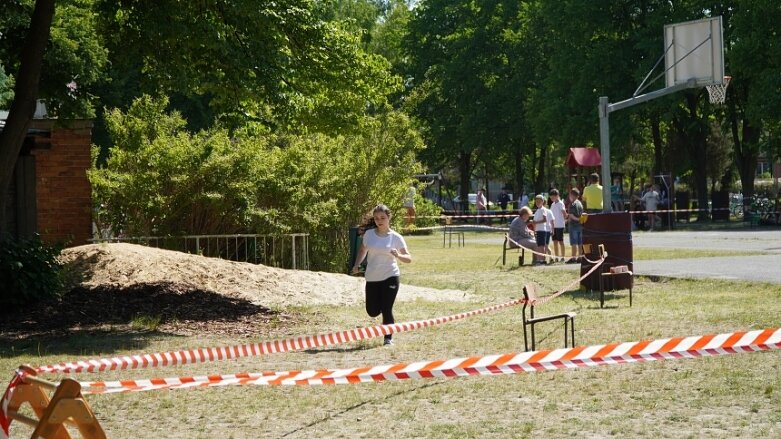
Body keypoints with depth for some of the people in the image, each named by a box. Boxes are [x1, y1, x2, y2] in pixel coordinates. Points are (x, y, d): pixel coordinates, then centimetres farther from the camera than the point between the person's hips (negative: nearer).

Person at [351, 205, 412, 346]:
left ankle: (388, 338, 8)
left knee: (386, 310, -8)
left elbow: (409, 259, -4)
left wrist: (398, 256, -25)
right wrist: (357, 264, 3)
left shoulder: (396, 237, -5)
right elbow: (363, 250, 19)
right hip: (372, 278, 3)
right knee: (372, 311, 6)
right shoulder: (369, 234, 2)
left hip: (390, 277, -3)